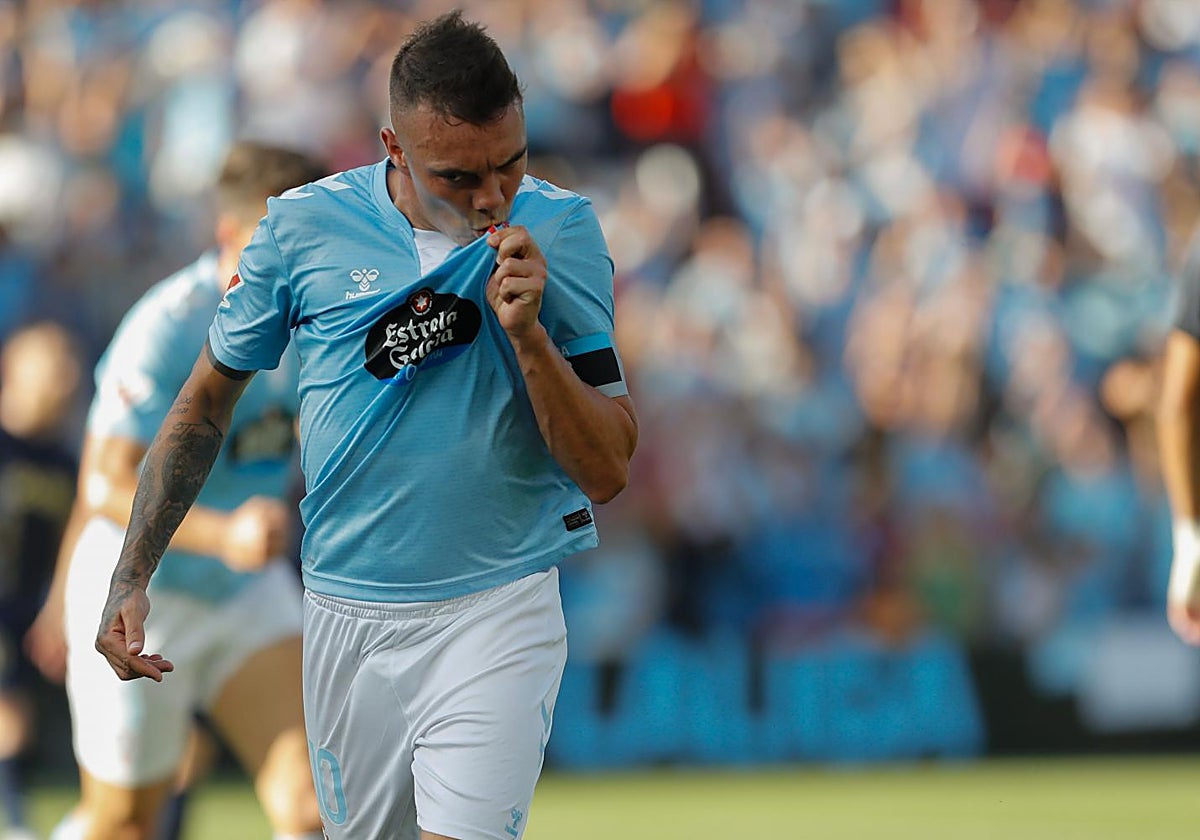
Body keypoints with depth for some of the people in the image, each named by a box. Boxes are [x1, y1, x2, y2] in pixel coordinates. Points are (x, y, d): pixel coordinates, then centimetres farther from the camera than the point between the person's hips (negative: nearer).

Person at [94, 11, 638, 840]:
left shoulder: (560, 233, -6)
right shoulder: (305, 227, -4)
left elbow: (608, 472, -8)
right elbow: (207, 403, 10)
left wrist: (527, 335, -21)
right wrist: (131, 579, 6)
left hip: (493, 614, -2)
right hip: (346, 615, 2)